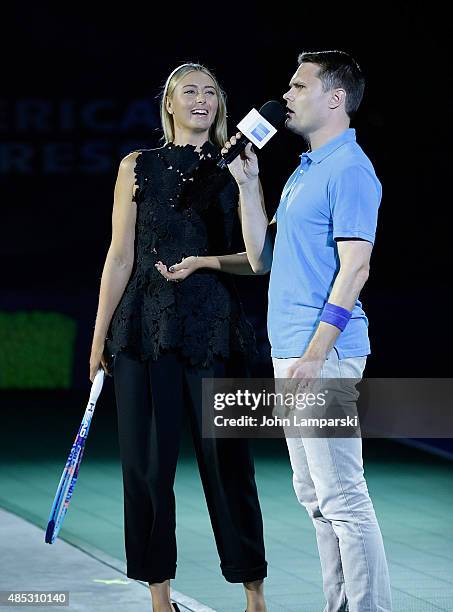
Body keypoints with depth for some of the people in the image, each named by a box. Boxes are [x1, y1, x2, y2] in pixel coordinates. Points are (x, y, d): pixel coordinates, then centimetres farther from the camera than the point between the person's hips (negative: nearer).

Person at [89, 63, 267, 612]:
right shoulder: (139, 166, 7)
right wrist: (100, 335, 5)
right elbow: (121, 256, 6)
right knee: (146, 459, 2)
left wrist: (204, 262, -12)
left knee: (226, 457, -1)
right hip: (146, 325, 1)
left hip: (213, 325, -1)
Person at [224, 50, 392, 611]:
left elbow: (354, 268, -19)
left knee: (342, 496, -9)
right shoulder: (304, 171, 19)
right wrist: (248, 185, 11)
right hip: (291, 352, 10)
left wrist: (315, 352, -23)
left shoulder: (349, 170, -12)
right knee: (316, 496, 13)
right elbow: (262, 259, 19)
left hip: (325, 352, -10)